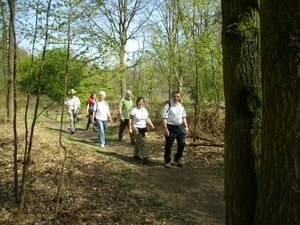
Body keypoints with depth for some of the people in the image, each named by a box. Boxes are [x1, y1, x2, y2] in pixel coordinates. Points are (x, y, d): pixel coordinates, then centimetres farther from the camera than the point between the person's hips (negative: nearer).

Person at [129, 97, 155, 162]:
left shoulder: (145, 110, 7)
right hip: (136, 128, -6)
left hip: (143, 128, 6)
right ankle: (145, 157, -14)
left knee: (138, 142, 14)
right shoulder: (134, 110, -9)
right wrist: (130, 128, -13)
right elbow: (130, 119, -8)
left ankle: (136, 154, 28)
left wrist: (152, 125, -2)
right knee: (141, 143, -12)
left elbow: (148, 119, 10)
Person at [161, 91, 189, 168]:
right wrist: (165, 129, -20)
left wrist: (186, 127, 12)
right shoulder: (168, 106, -11)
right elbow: (164, 118, -14)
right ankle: (167, 161, 18)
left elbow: (184, 117, 18)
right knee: (169, 145, 3)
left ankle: (178, 158, 33)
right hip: (171, 128, -6)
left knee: (182, 144, 11)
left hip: (180, 127, 6)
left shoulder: (181, 106, 10)